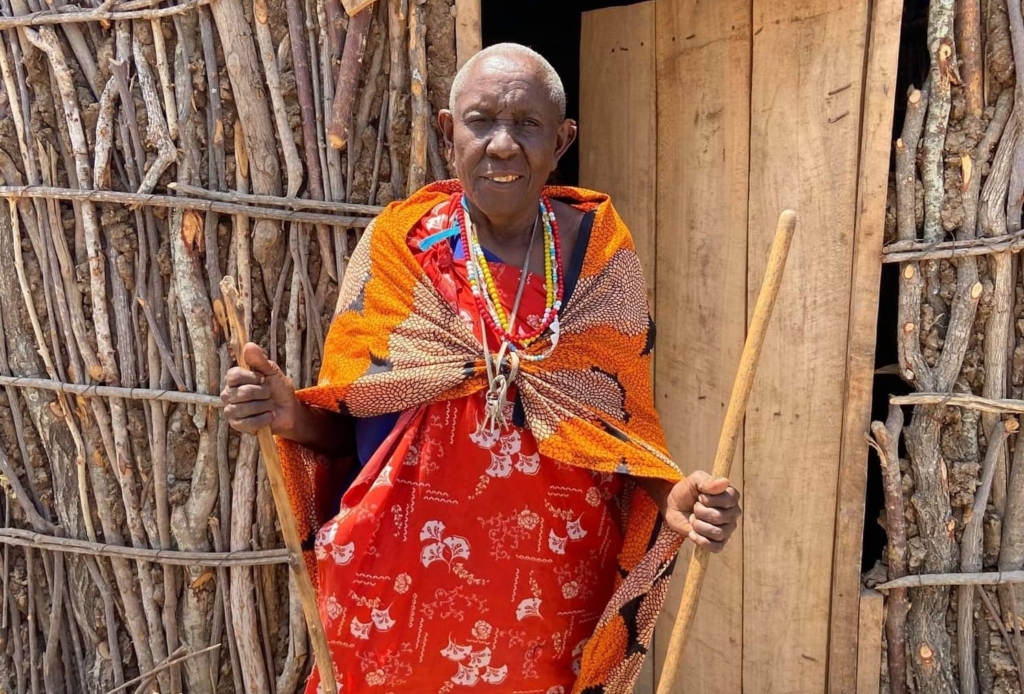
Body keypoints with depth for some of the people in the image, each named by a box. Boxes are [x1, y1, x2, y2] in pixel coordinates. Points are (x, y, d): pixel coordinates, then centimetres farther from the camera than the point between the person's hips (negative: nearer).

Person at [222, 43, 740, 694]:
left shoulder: (600, 251, -4)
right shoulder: (398, 245, -7)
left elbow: (624, 426, 1)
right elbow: (343, 423, 0)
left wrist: (672, 501, -17)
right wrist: (291, 415, -20)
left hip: (550, 595, 1)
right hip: (399, 590, 0)